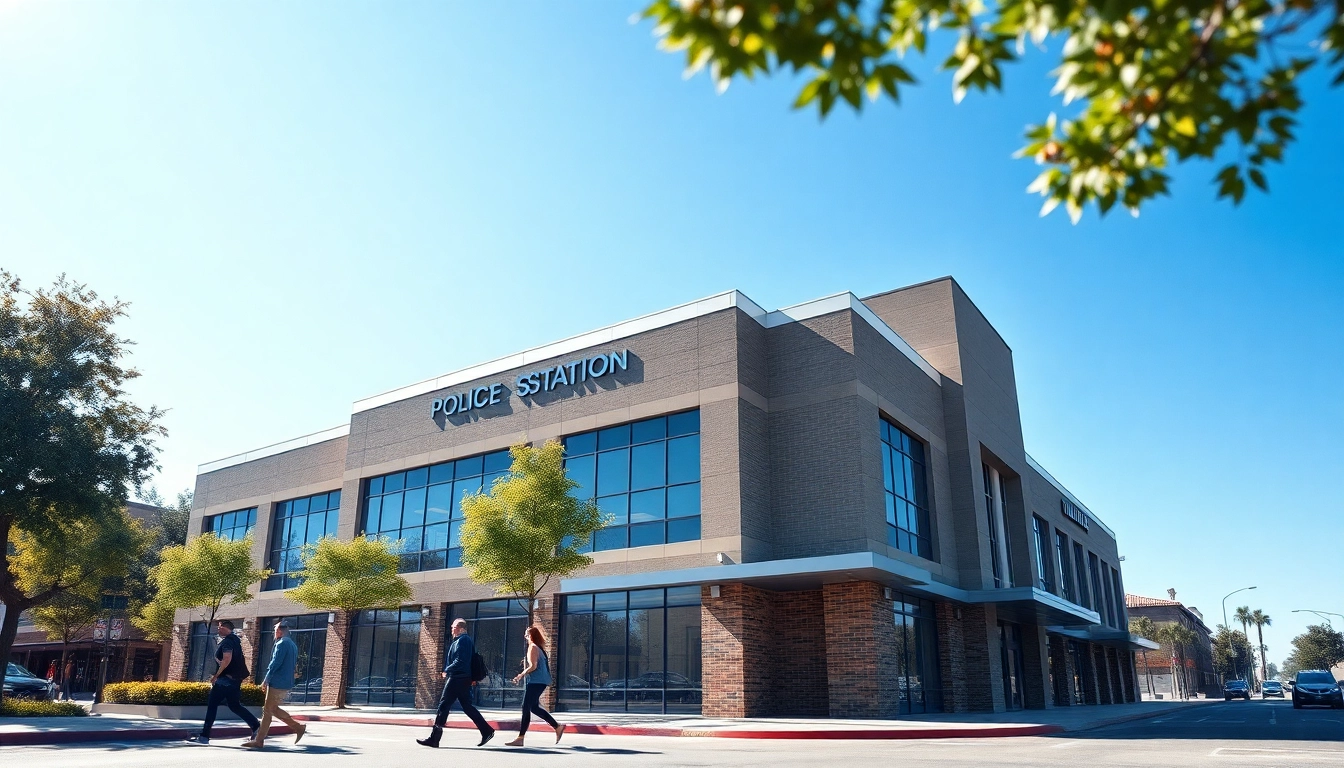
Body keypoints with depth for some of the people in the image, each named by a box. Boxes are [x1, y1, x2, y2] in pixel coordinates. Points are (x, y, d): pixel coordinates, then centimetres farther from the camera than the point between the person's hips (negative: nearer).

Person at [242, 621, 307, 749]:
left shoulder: (281, 644, -12)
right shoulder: (293, 645, 17)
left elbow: (275, 663, -18)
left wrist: (266, 681, -11)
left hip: (277, 683, -10)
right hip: (287, 683, 10)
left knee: (267, 710, -1)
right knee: (273, 709, 15)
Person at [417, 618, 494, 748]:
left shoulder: (461, 641, -13)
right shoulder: (467, 640, 18)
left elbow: (460, 661, -22)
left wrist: (447, 671, -12)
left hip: (457, 679, -10)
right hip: (465, 679, 10)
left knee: (444, 706, -4)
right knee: (467, 706, 11)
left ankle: (434, 739, 1)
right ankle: (487, 731, 8)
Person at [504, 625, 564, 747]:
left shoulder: (533, 647, -11)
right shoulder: (539, 648, 17)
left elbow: (533, 666, -19)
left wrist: (521, 675, -13)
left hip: (536, 681, -10)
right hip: (540, 681, 10)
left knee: (526, 708, -7)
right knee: (534, 707, 16)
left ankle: (520, 739, -5)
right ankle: (557, 727, 18)